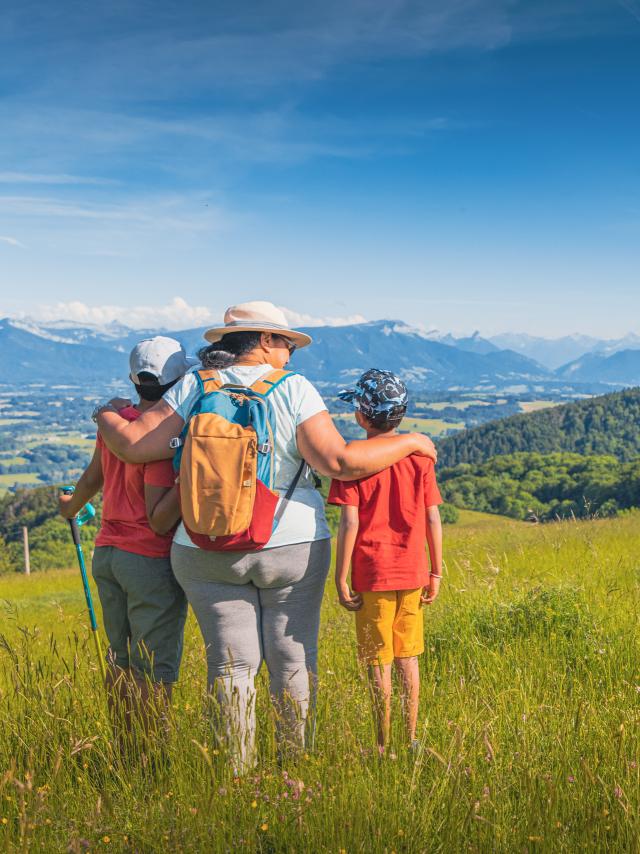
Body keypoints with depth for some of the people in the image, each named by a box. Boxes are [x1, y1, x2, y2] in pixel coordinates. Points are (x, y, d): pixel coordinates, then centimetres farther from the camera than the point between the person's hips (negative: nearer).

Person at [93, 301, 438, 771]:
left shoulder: (194, 389, -1)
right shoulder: (293, 388, -9)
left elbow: (134, 445, -6)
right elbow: (339, 461, -18)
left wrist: (107, 415, 15)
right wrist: (407, 442, -6)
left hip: (209, 553, 2)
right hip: (292, 547, -2)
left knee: (232, 664, 9)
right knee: (294, 662, 11)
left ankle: (238, 770, 13)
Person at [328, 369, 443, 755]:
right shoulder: (420, 456, 2)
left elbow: (350, 524, -13)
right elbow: (433, 520, 2)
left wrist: (341, 578, -7)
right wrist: (436, 572, 10)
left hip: (373, 577, -4)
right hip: (412, 574, 4)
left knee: (379, 664, 5)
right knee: (408, 659, 14)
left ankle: (383, 746, 12)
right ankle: (411, 740, 22)